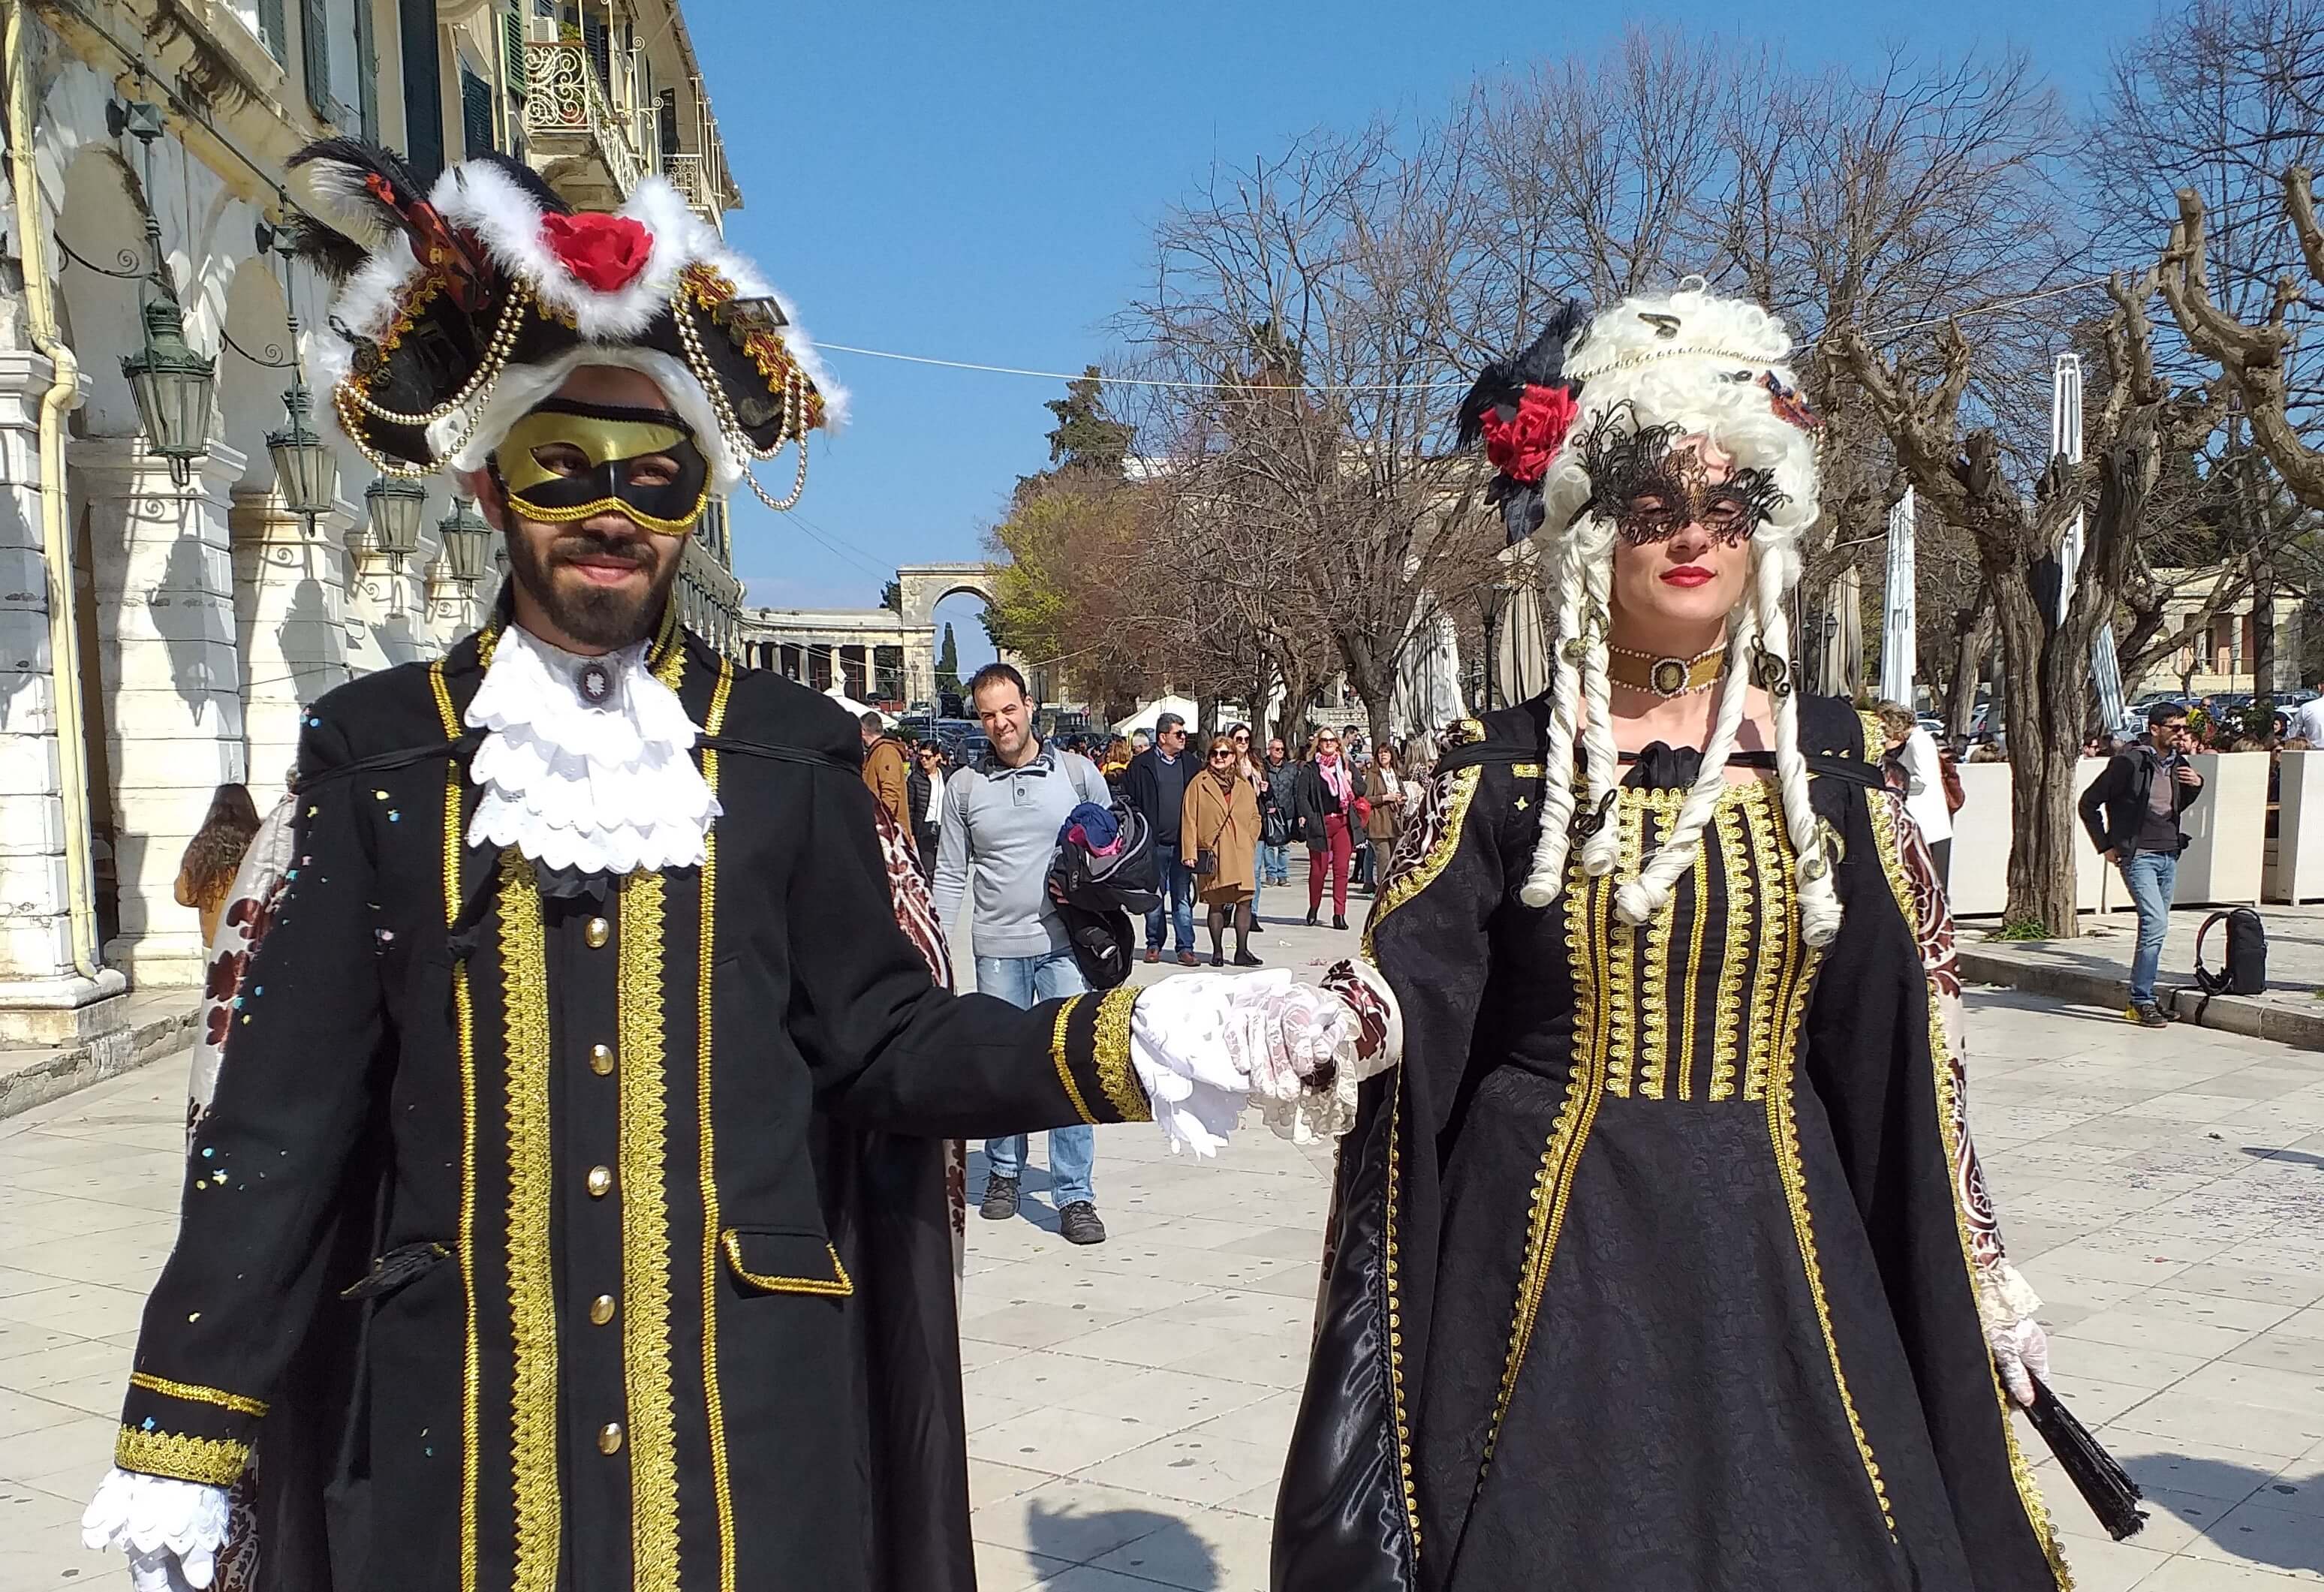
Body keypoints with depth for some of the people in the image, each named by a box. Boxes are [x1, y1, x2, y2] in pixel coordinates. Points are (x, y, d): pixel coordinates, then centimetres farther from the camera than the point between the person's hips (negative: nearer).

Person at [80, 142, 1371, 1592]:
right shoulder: (377, 751, 0)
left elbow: (887, 1044, 0)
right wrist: (182, 1436, 0)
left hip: (747, 1427, 0)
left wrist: (1134, 1043, -16)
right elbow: (285, 1110, 1)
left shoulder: (792, 753, -1)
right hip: (455, 1423, 1)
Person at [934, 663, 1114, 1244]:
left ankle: (1075, 1196, 1)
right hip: (997, 948, 1)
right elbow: (950, 875, 8)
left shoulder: (1078, 773, 3)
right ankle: (1004, 1173, 29)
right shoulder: (964, 786, 6)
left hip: (1065, 944, -1)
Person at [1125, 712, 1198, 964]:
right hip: (1153, 844, -2)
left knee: (1183, 898, 2)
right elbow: (1129, 802, 0)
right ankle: (1154, 944, 19)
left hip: (1182, 845, 2)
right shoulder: (1141, 765, 1)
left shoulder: (1189, 764, 10)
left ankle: (1185, 947, 6)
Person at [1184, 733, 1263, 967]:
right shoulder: (1199, 784, 2)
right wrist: (1190, 853, -7)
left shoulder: (1244, 784, 13)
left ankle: (1242, 951, 7)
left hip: (1241, 853, 3)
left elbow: (1255, 817, 18)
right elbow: (1190, 820, -1)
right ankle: (1217, 951, 12)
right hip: (1213, 853, -3)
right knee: (1216, 903, 2)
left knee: (1244, 901, -2)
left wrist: (1248, 842, 4)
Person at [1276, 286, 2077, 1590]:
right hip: (1548, 1250, -2)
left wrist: (1981, 1283, 7)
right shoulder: (1504, 766, -3)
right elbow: (1407, 1016, -9)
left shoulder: (1826, 754, 3)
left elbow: (1898, 1040, 5)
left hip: (1773, 1248, 2)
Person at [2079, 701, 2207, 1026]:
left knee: (2157, 927, 9)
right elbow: (2087, 804, -6)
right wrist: (2106, 846, -6)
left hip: (2169, 856, 7)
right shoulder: (2129, 761, -12)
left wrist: (2196, 785, 4)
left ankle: (2142, 998, 18)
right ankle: (2141, 1002, -10)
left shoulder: (2178, 763, 9)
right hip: (2138, 856, -7)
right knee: (2155, 923, -16)